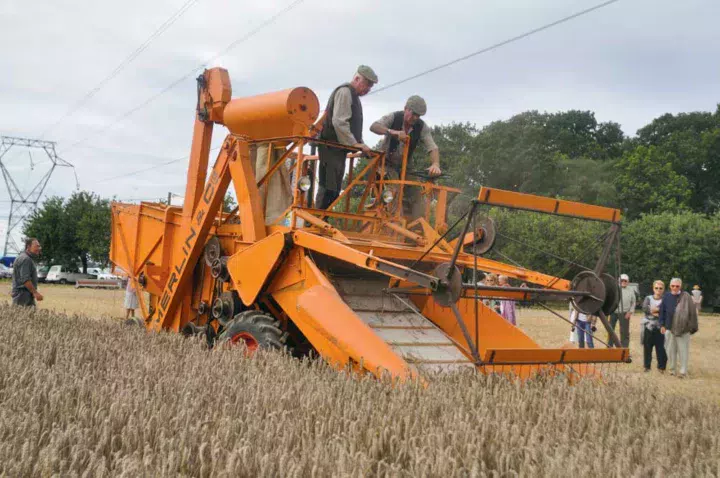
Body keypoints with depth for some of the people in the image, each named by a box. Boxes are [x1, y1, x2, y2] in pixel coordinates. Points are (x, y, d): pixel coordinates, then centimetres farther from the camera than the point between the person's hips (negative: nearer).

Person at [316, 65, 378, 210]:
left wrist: (361, 145, 11)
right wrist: (354, 144, -19)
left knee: (334, 190, 9)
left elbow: (352, 126, 23)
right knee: (328, 188, -14)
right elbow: (339, 122, -20)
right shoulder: (345, 92, -9)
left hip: (338, 149, 10)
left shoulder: (354, 96, 22)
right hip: (332, 148, -10)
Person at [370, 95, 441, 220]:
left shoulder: (422, 127, -12)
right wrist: (393, 132, -49)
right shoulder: (394, 117, -16)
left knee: (416, 195, -8)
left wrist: (435, 164, -45)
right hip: (387, 163, -3)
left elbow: (433, 148, -23)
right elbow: (373, 127, -32)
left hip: (406, 166, 3)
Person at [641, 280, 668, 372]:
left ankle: (661, 366, 9)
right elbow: (645, 308, -8)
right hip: (648, 326, 1)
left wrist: (654, 310, -15)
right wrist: (659, 310, -13)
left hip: (660, 327, -1)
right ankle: (647, 366, 14)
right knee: (647, 347, 5)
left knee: (660, 347, -3)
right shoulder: (648, 298, 10)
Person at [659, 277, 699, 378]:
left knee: (683, 350, 3)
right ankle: (672, 369, 23)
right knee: (670, 350, 10)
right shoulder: (666, 296, 3)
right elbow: (662, 311, 7)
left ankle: (683, 371, 11)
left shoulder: (686, 297, -5)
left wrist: (691, 327, -7)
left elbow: (692, 312, -5)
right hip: (669, 328, 3)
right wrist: (662, 325, 3)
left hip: (683, 328, -3)